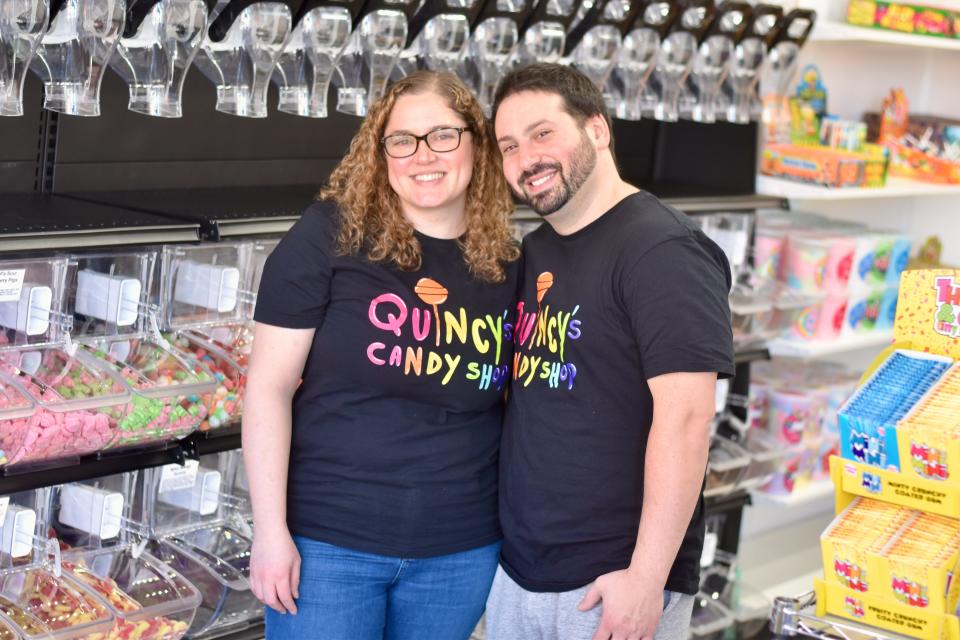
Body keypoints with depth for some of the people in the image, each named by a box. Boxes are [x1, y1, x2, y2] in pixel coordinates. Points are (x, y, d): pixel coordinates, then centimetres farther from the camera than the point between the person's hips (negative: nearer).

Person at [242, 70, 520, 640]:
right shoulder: (330, 236, -10)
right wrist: (271, 530, -12)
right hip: (327, 541, -3)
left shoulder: (507, 264, 2)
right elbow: (270, 388, -9)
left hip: (462, 551, 4)